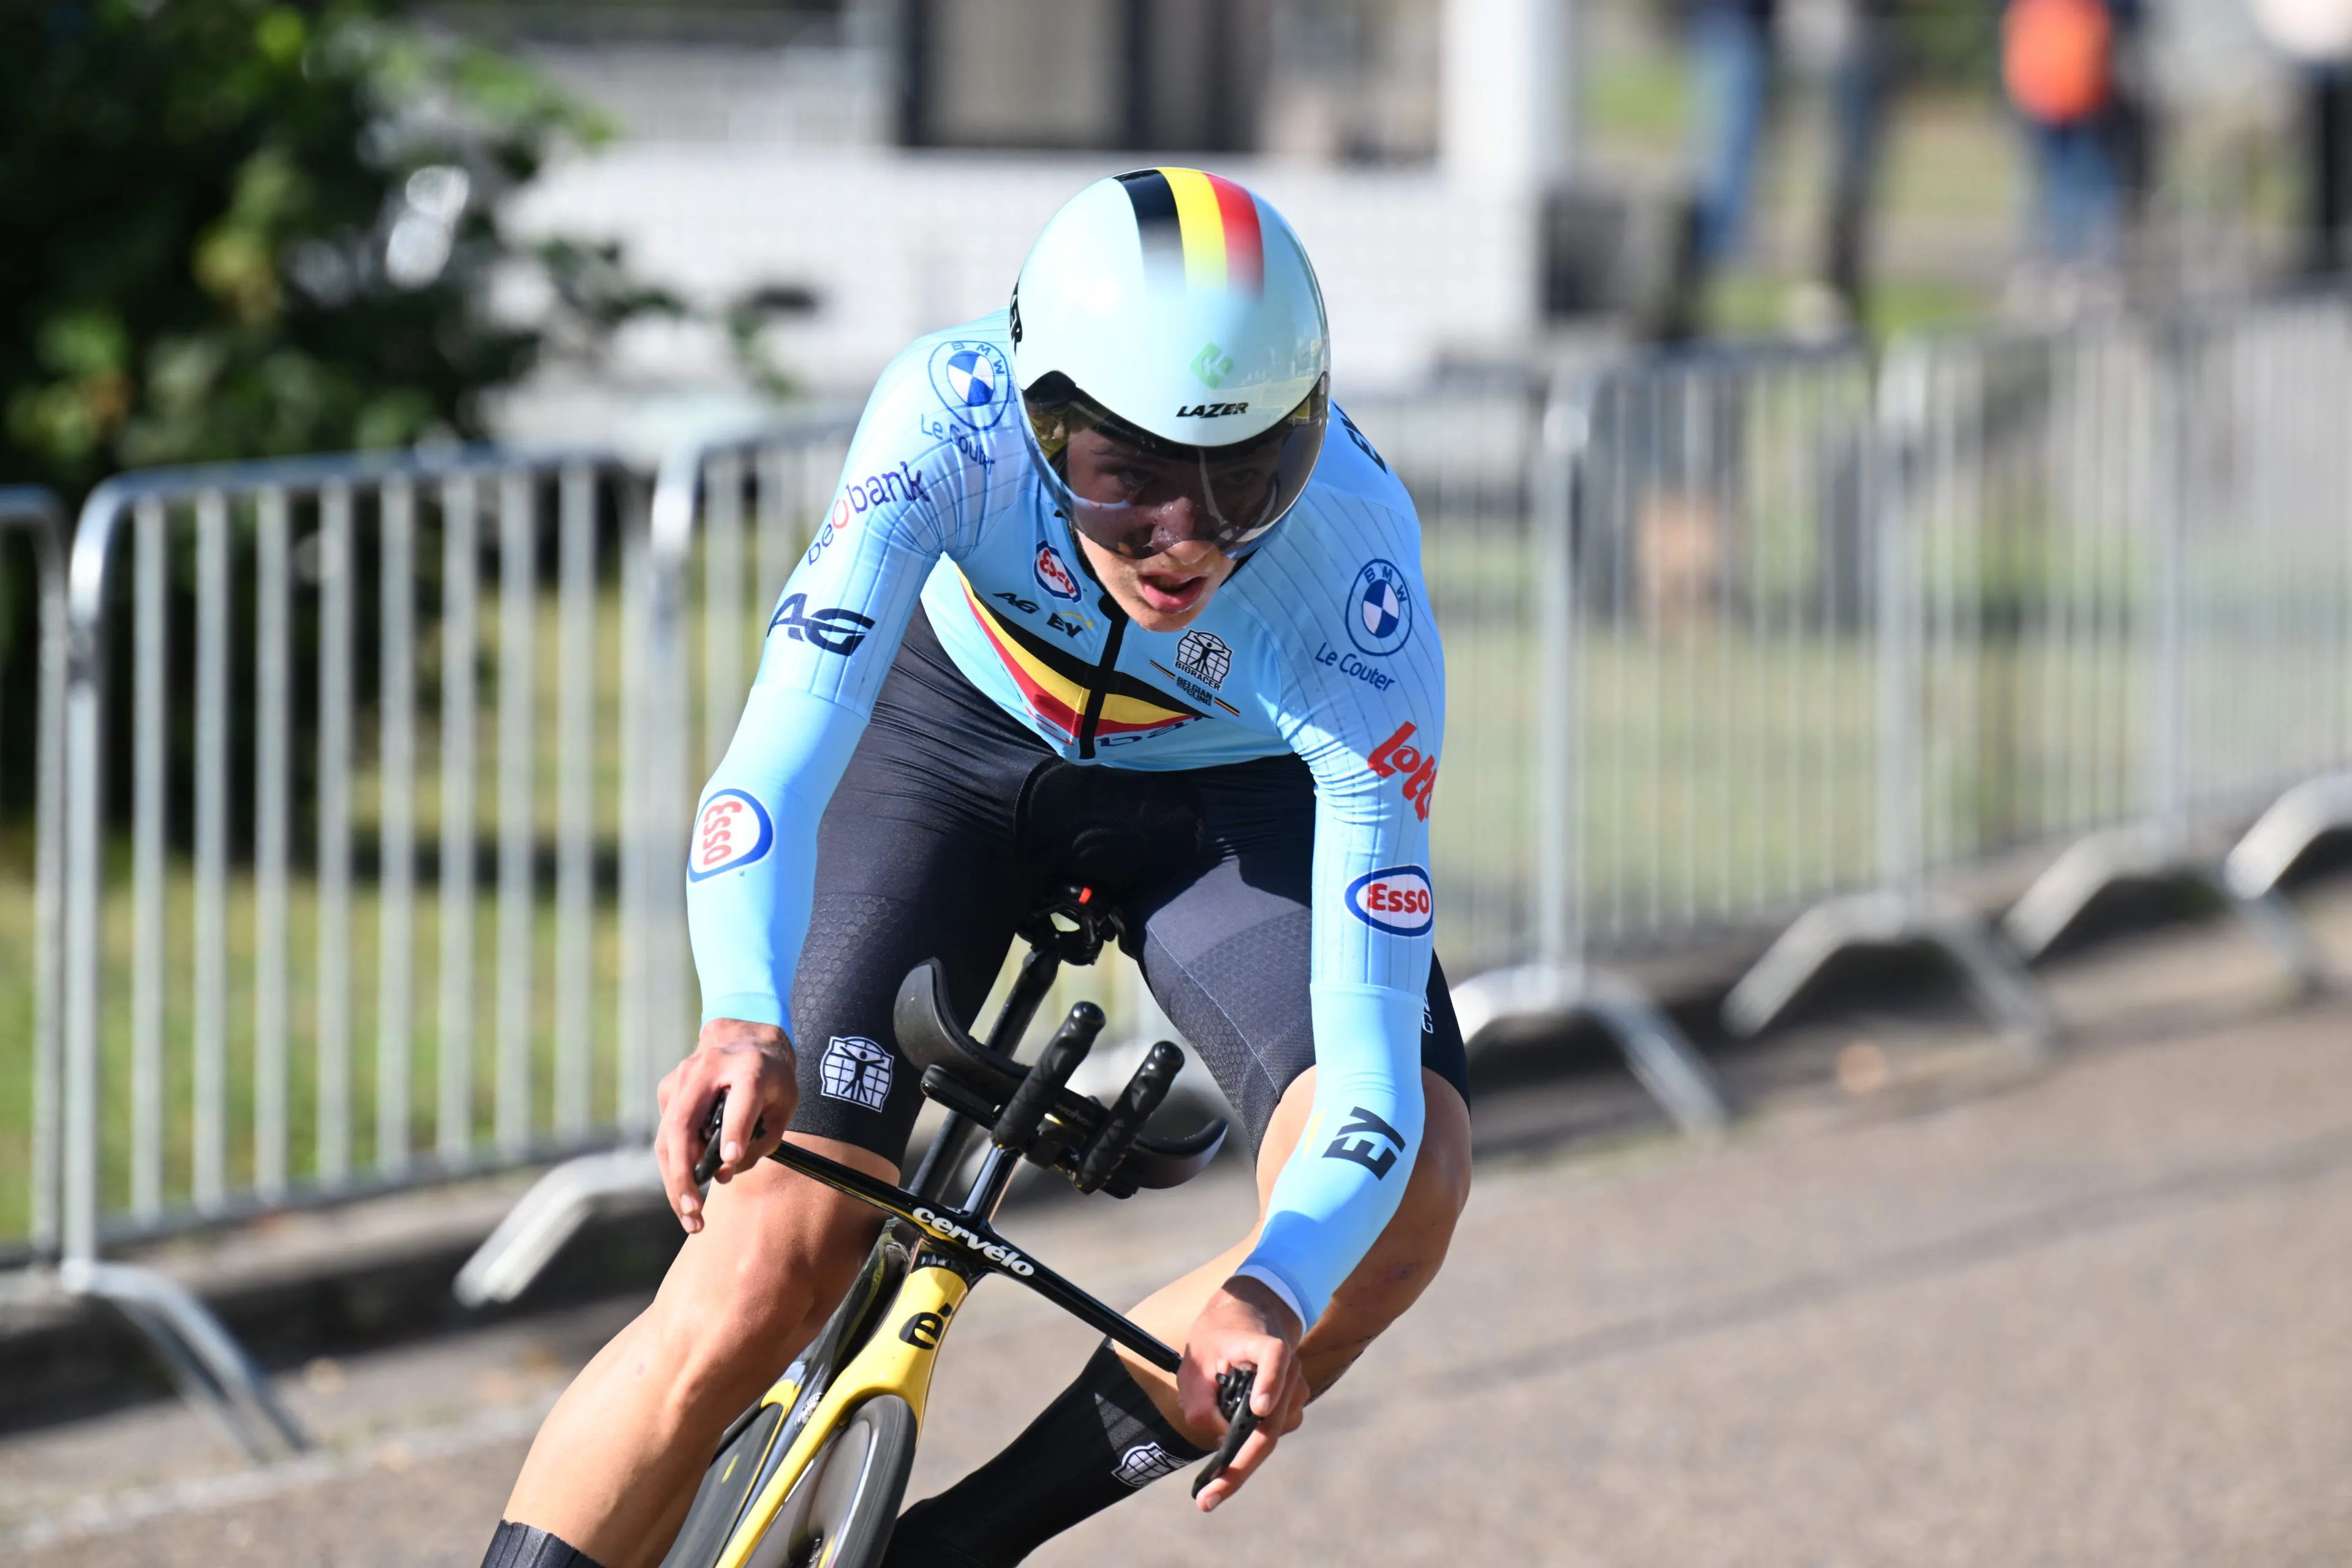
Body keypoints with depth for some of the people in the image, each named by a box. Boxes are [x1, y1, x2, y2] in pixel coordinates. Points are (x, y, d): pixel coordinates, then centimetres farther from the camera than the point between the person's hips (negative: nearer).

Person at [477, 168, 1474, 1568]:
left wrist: (1272, 1294, -58)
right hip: (957, 725, 0)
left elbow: (1373, 1080, -38)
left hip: (1234, 794, 0)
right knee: (754, 1291, -16)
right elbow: (779, 755, -46)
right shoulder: (956, 418, -37)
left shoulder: (1359, 599, -37)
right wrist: (746, 1023, -66)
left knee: (1410, 1190, -26)